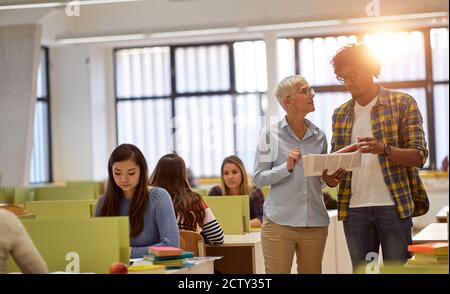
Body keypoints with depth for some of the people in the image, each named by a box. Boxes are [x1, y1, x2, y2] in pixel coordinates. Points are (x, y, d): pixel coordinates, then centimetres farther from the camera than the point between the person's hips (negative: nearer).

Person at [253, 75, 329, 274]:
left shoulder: (319, 136, 10)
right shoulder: (270, 134, -2)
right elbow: (259, 178, -4)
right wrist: (287, 167, -18)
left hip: (315, 223, 4)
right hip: (279, 222, -4)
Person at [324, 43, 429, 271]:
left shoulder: (402, 103, 1)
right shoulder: (340, 115, 14)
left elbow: (419, 156, -5)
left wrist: (384, 150, -24)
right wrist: (330, 176, -6)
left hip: (393, 206, -4)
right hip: (354, 209, 4)